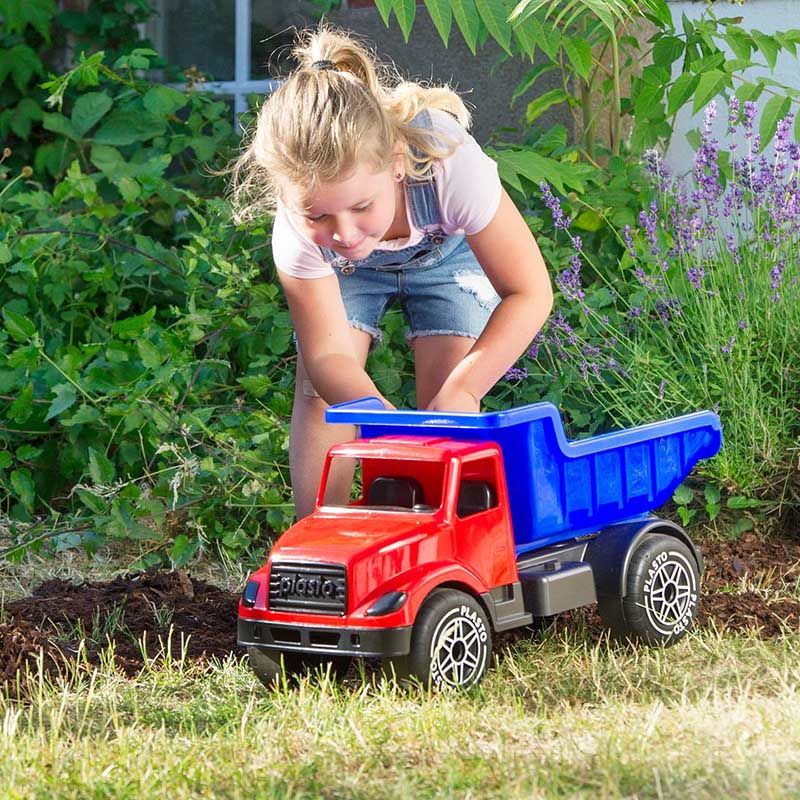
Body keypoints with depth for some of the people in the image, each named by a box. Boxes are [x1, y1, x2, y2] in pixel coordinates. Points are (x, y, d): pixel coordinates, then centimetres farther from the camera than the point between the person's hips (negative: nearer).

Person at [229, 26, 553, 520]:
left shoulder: (449, 163, -46)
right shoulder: (296, 233, -39)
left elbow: (529, 293, -36)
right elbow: (329, 353, -31)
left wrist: (461, 390, -46)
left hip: (448, 251, -1)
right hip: (347, 273, 1)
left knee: (447, 394, -17)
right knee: (321, 383, -15)